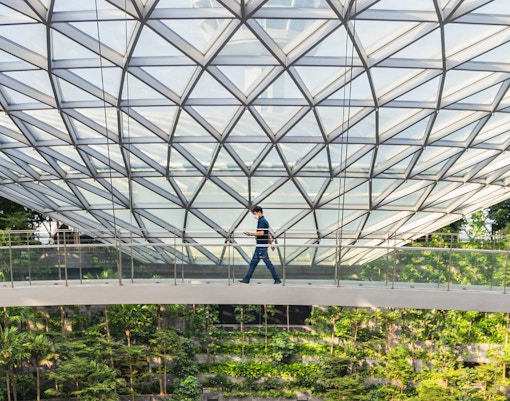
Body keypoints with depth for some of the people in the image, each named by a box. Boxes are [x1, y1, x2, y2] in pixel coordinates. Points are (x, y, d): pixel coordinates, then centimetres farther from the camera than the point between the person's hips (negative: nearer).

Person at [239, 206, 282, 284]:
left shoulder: (261, 221, -14)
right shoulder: (264, 221, 18)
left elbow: (261, 233, -25)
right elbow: (268, 233, 23)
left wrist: (251, 234, -16)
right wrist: (271, 243, 27)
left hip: (261, 246, -10)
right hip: (259, 246, 10)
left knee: (268, 262, -6)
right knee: (253, 262, 11)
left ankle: (277, 279, 0)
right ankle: (246, 279, 15)